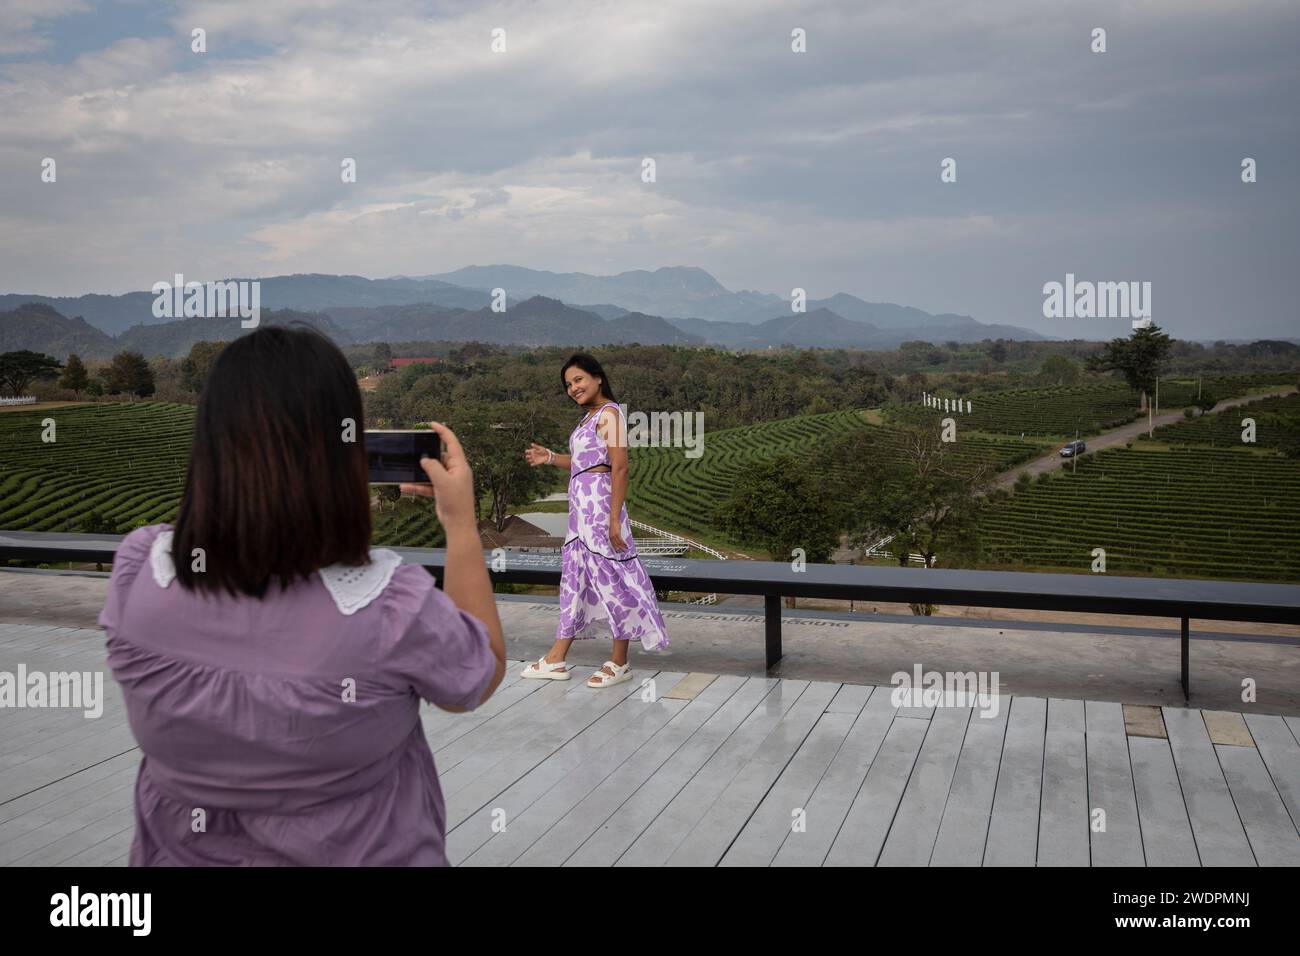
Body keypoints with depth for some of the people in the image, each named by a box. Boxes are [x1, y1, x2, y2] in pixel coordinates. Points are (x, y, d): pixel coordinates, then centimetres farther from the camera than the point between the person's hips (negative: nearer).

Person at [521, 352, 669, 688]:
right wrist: (550, 457, 13)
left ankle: (619, 663, 6)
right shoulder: (589, 416, 17)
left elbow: (619, 467, -17)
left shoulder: (609, 413, -10)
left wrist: (614, 518, -22)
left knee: (610, 576, -3)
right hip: (581, 504, 10)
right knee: (575, 575, 11)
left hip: (600, 502, -10)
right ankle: (556, 660, 17)